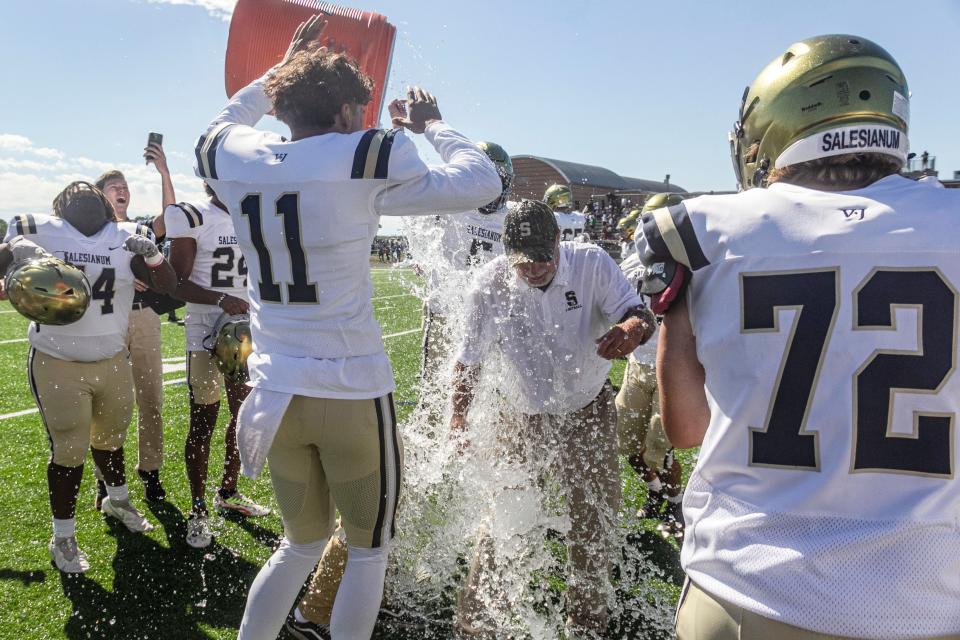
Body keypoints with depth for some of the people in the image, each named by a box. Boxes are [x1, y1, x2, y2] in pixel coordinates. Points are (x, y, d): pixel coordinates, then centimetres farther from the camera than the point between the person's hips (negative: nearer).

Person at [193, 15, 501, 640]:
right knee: (369, 550, 16)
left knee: (303, 542, 26)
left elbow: (226, 124, 28)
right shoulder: (362, 160, -14)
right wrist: (432, 122, 7)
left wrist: (284, 65, 32)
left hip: (276, 392, 6)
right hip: (351, 394, -5)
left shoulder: (236, 160, 2)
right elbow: (480, 184, -7)